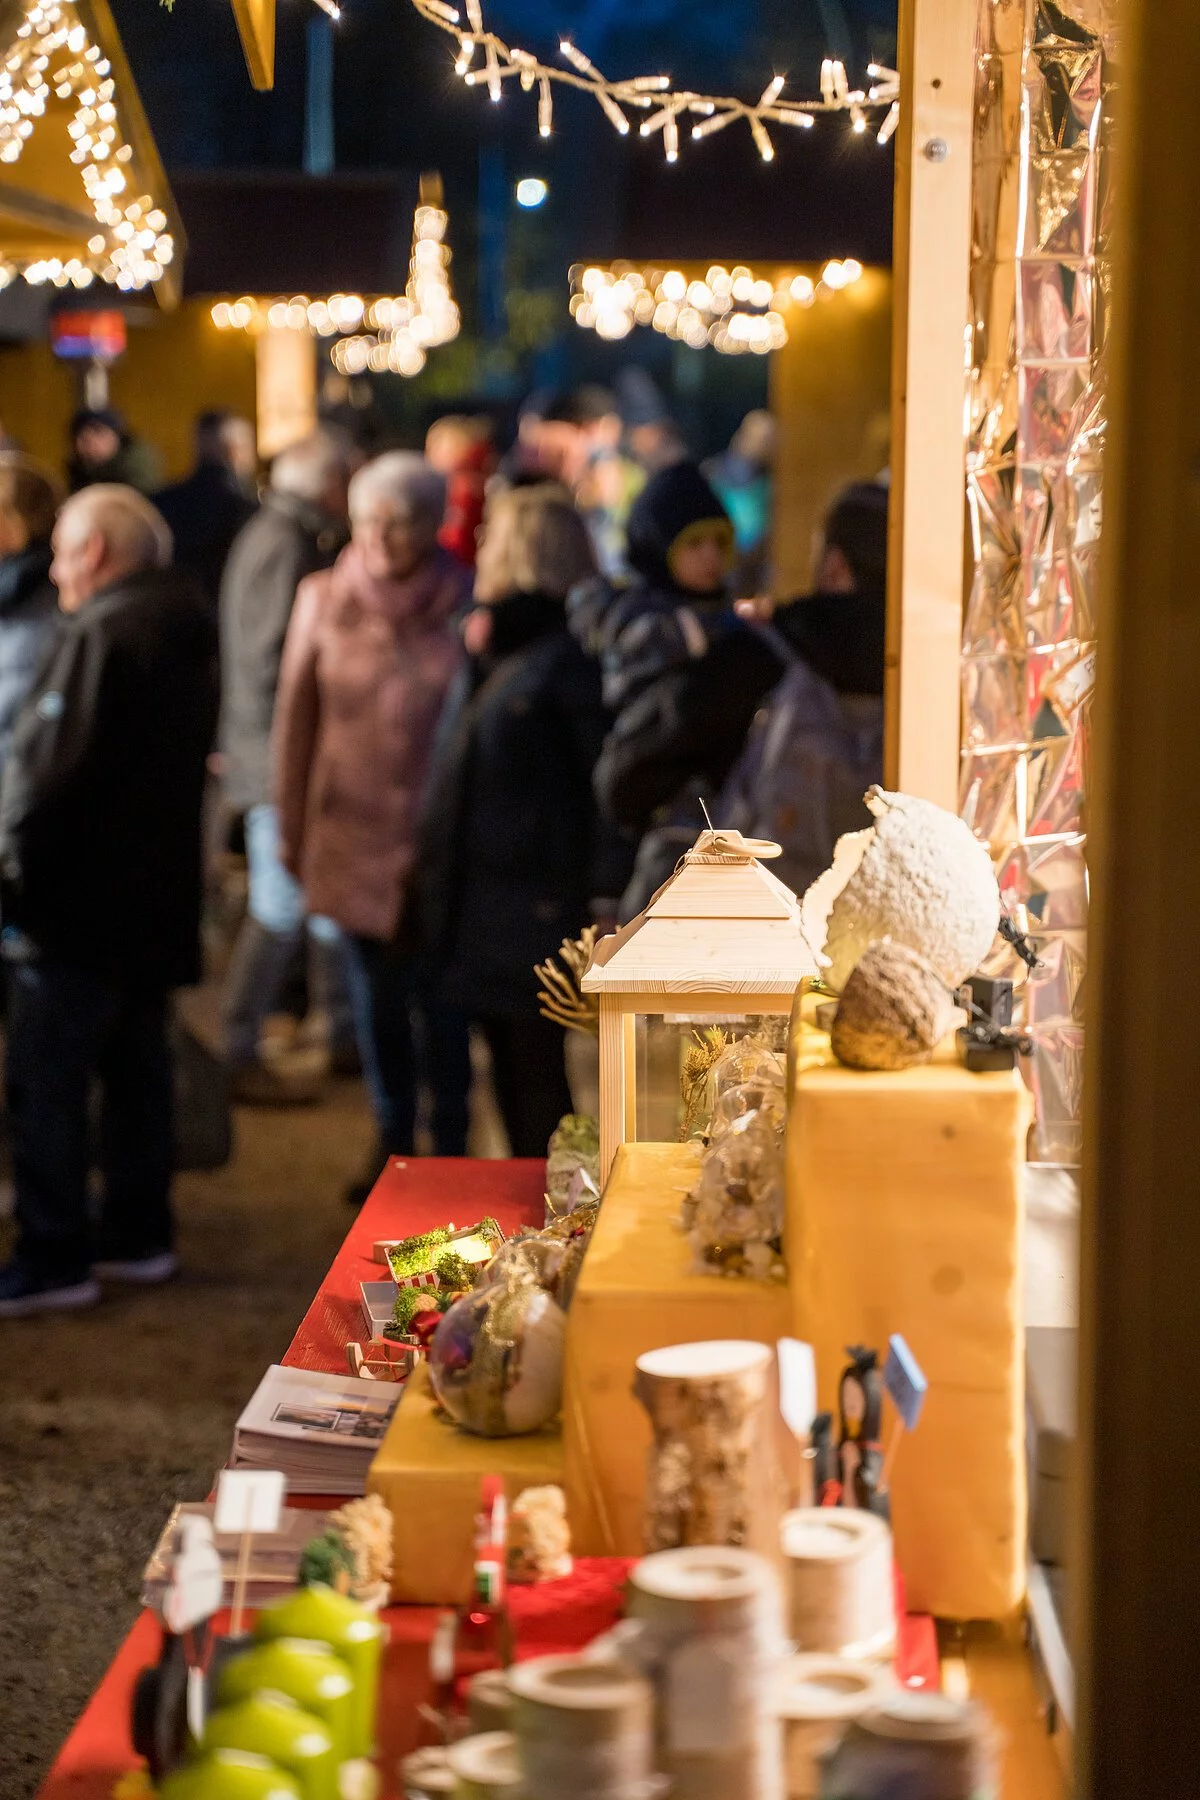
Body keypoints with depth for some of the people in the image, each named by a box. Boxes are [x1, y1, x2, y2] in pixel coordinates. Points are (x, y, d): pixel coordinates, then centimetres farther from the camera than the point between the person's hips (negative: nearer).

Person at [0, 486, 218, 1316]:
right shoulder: (186, 627, 10)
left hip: (79, 901, -9)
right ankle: (139, 1236, 24)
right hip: (156, 895, 9)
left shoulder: (104, 633, -18)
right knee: (137, 1067, 16)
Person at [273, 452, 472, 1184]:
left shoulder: (466, 607, -7)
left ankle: (451, 1145, 15)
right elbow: (296, 719, 6)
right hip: (354, 834, 3)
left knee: (438, 998, 3)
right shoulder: (324, 600, 1)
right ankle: (394, 1143, 21)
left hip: (437, 839, -2)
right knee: (376, 997, 10)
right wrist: (292, 828, 8)